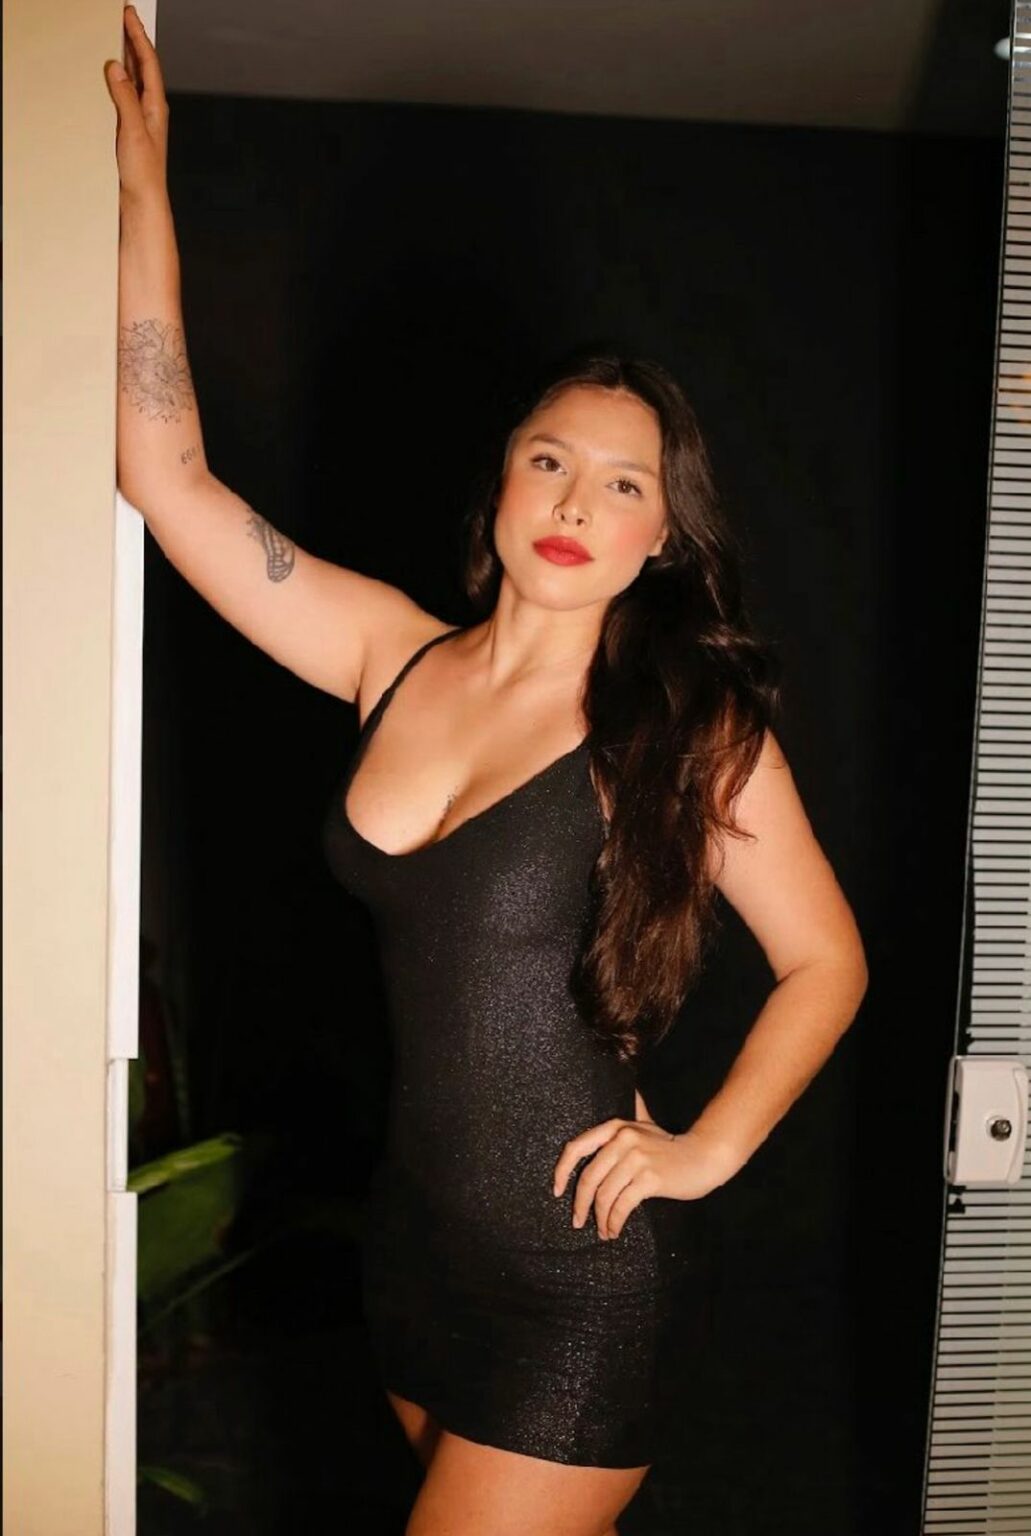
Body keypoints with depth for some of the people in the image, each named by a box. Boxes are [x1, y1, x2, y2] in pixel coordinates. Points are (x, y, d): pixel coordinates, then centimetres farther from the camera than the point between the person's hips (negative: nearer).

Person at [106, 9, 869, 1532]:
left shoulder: (695, 732, -13)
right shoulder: (396, 654, -3)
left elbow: (828, 962, -1)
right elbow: (168, 475, -4)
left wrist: (708, 1146, -9)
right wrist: (143, 188, -4)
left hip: (585, 1279, -5)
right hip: (418, 1236, 5)